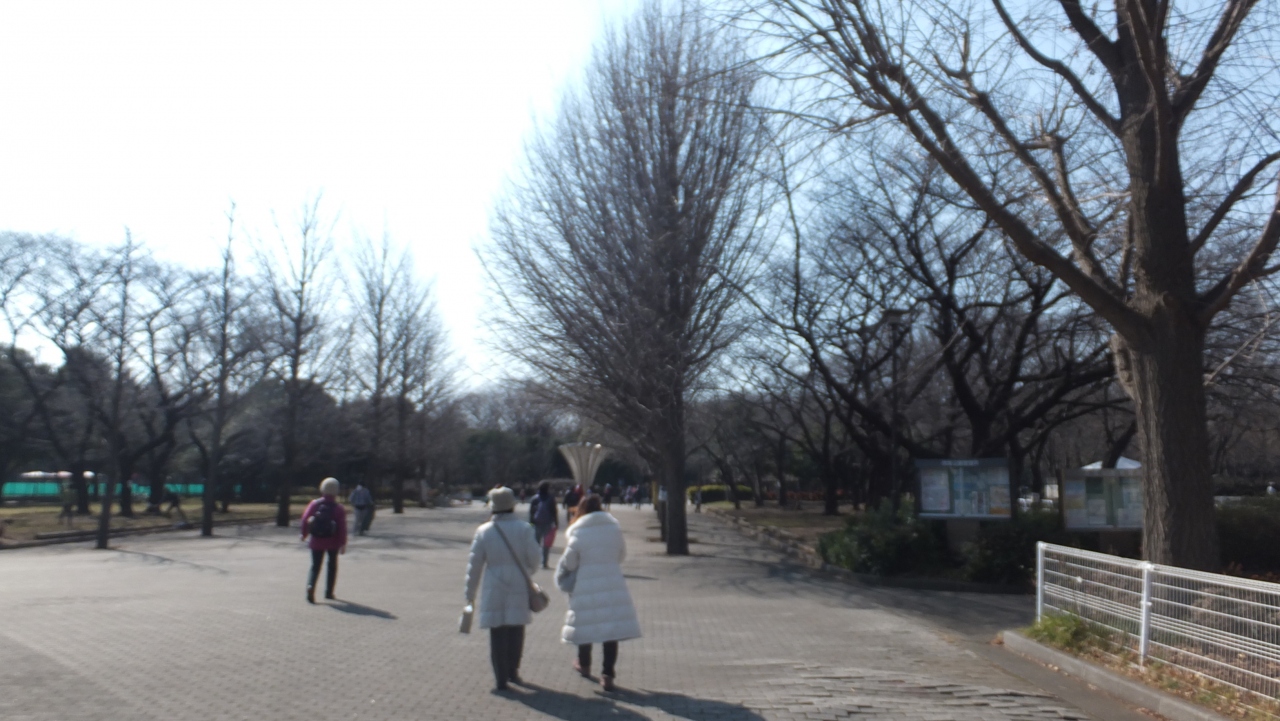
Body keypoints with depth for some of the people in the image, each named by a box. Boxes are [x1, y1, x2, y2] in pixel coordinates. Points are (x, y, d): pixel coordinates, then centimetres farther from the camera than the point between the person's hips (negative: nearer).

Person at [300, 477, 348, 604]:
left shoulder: (314, 504, -3)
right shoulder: (339, 508, -10)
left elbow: (305, 519, -4)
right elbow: (342, 527, -14)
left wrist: (304, 534, 11)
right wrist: (343, 543, -9)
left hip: (316, 541, 1)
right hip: (333, 542, -1)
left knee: (315, 566, 6)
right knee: (332, 565, 17)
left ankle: (310, 585, -22)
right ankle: (329, 592, 19)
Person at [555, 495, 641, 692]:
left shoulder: (577, 531, -7)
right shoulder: (614, 527, 4)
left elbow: (569, 561, -5)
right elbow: (622, 555, 13)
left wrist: (563, 576, 15)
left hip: (586, 586, -2)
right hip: (612, 585, 2)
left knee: (586, 623, 14)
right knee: (612, 626, 3)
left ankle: (584, 665, 34)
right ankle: (608, 675, -1)